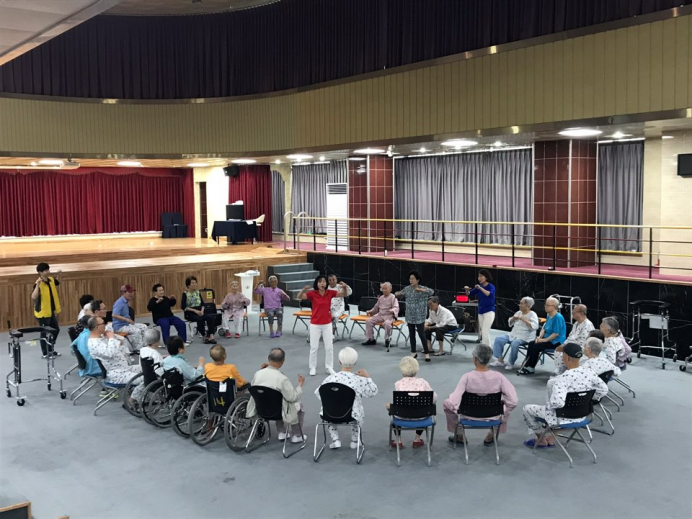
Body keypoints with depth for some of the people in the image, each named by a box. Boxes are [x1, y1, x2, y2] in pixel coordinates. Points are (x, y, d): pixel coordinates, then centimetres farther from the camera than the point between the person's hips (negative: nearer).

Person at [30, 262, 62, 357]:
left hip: (51, 312, 8)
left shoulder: (51, 280, 1)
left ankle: (51, 350, 34)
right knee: (45, 333, 4)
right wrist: (37, 284, -41)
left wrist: (58, 275, 8)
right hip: (42, 313, -8)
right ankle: (45, 353, 17)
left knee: (56, 330, 19)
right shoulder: (38, 284, -23)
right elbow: (33, 297, -36)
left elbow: (57, 282, 26)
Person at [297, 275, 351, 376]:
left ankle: (329, 367, 21)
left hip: (327, 324, 2)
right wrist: (304, 289, -42)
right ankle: (312, 368, 20)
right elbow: (299, 297, -22)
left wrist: (345, 287, -25)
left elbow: (344, 294, -3)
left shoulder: (330, 293, -4)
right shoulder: (312, 293, -11)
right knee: (314, 347, 6)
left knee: (329, 347, 7)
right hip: (315, 324, -2)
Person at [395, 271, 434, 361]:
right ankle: (414, 352, 22)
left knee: (422, 335, -4)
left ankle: (427, 353, 6)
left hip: (419, 317, -5)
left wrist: (420, 290, -40)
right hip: (410, 316, 5)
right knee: (411, 335, 11)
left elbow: (431, 291, -26)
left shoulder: (423, 288, -9)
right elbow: (400, 294, 17)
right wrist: (397, 294, -8)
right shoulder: (407, 288, 5)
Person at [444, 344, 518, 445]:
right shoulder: (498, 376, -19)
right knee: (507, 404, 33)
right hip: (493, 416, 1)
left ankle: (460, 437, 35)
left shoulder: (467, 377, -24)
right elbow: (514, 401, -21)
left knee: (446, 404, 26)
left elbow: (453, 403, -28)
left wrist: (457, 409, -5)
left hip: (470, 416, -1)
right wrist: (503, 413, -2)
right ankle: (491, 437, 37)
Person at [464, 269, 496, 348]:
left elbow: (490, 294, -29)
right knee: (482, 333, 12)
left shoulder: (491, 286, -9)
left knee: (485, 332, -14)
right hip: (480, 312, 7)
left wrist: (481, 288, -39)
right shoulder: (479, 286, 7)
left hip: (489, 311, -7)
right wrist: (467, 290, -14)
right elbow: (469, 294, 8)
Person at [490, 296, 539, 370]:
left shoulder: (532, 314, -8)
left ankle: (511, 363, -20)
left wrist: (523, 319, -26)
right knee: (498, 339, -11)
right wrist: (513, 319, 1)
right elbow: (510, 324, 24)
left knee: (514, 343, -37)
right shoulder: (519, 312, 12)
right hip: (513, 334, 7)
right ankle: (500, 360, -8)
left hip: (525, 337, -7)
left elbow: (535, 326, -26)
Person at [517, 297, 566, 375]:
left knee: (536, 346, -21)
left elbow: (556, 334, -22)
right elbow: (544, 328, 17)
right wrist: (540, 337, -2)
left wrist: (544, 340, -19)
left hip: (556, 342, -9)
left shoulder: (558, 317, -18)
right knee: (531, 344, -7)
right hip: (548, 339, 9)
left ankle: (530, 368, -7)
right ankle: (527, 366, -9)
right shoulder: (549, 316, 12)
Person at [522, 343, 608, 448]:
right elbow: (604, 390, 2)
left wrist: (548, 405, -19)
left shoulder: (564, 378, -32)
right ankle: (551, 440, 36)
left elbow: (557, 402, -41)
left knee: (527, 408, 15)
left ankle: (542, 440, 35)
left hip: (562, 418, -7)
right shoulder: (589, 373, -11)